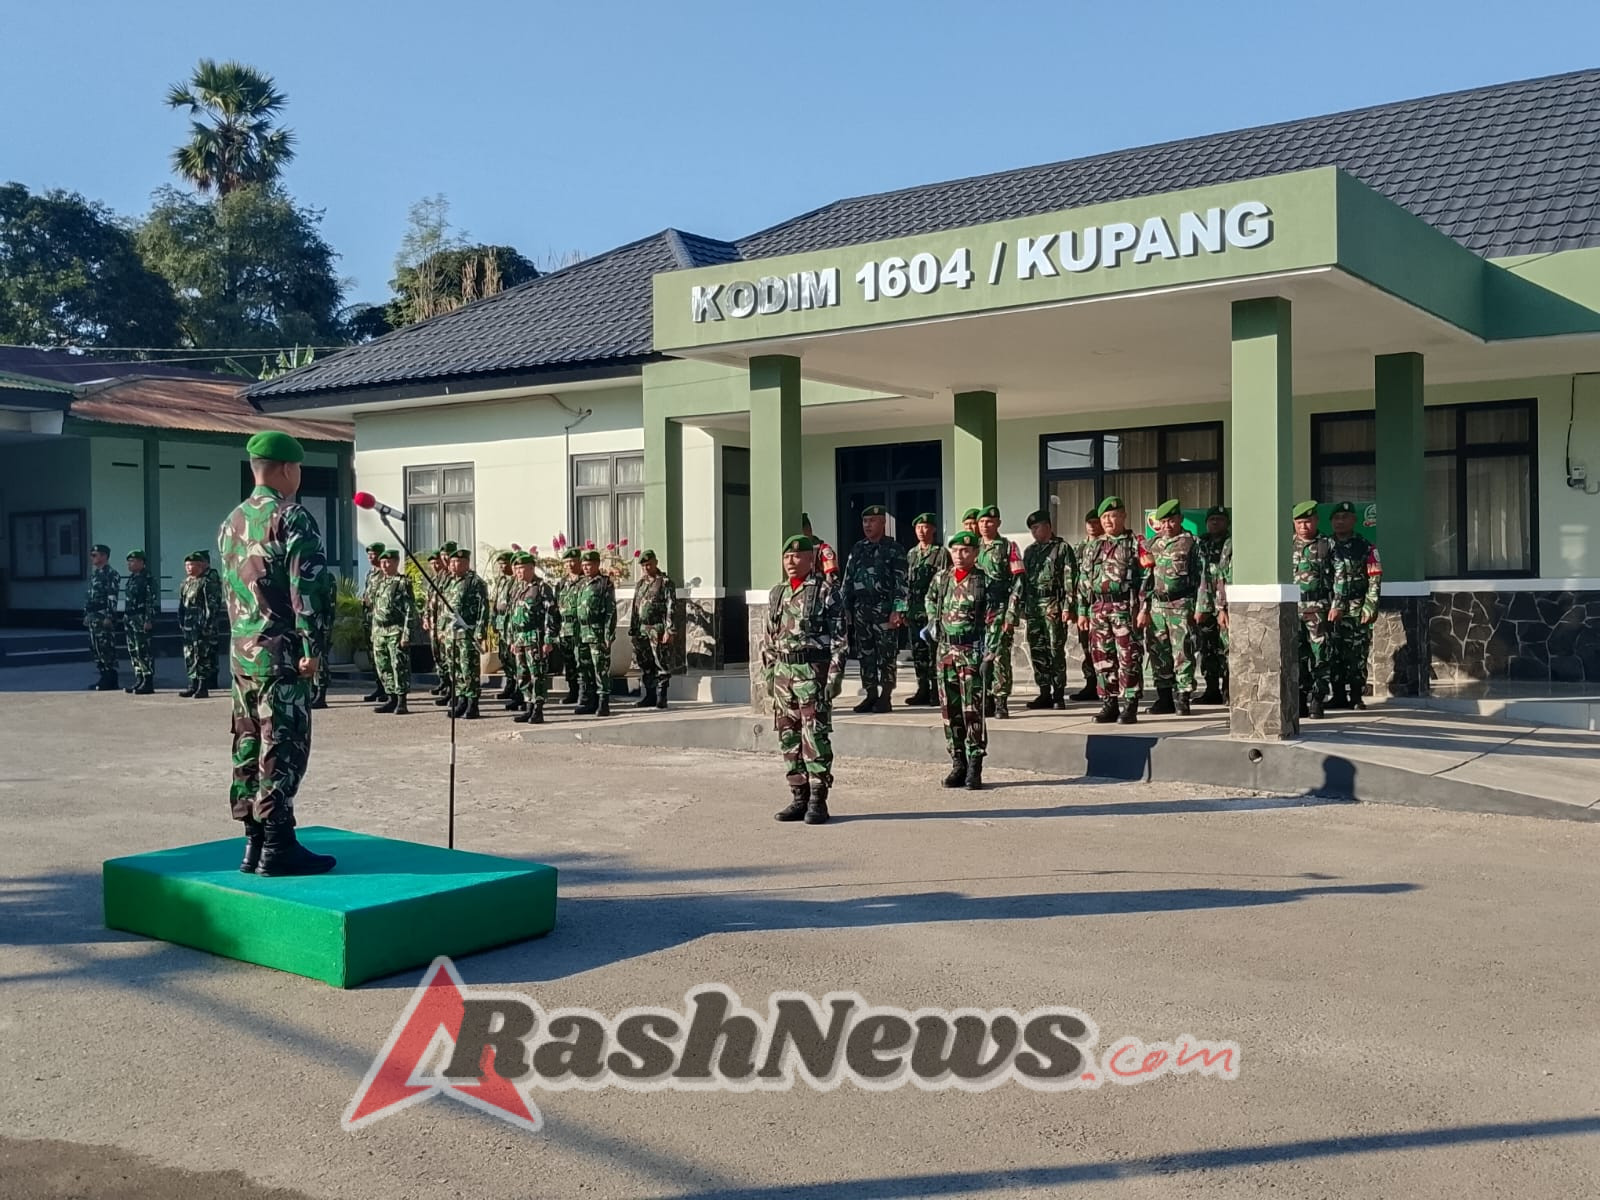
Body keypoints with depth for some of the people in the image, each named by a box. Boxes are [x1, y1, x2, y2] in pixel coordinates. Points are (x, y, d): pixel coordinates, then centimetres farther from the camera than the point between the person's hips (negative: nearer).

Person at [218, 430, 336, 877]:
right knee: (282, 748, -5)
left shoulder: (231, 522, 15)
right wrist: (312, 646, -17)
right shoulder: (292, 519, -11)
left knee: (248, 745, 12)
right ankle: (277, 848, -3)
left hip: (241, 653, 9)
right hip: (282, 652, -8)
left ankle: (254, 842, 17)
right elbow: (309, 589, -18)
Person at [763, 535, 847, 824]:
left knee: (815, 737, -6)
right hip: (783, 670, 7)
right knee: (788, 738, 9)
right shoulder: (777, 594, 15)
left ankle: (818, 801, -2)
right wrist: (769, 673, 14)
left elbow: (839, 638, -8)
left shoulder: (826, 592, -5)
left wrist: (834, 676, -14)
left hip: (813, 670, -7)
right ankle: (799, 798, 16)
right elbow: (768, 638, 20)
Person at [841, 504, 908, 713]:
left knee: (887, 655, -3)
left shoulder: (894, 549, -2)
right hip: (860, 609, 6)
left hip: (884, 609, -5)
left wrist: (898, 610, -15)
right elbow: (848, 580, 16)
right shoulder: (857, 549, 14)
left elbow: (901, 582, -7)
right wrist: (846, 608, 10)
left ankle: (885, 698, 3)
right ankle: (871, 696, 15)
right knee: (865, 655, 7)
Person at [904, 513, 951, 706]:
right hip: (914, 610, 6)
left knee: (934, 651, -5)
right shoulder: (911, 554, 17)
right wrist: (904, 609, 13)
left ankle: (936, 691, -1)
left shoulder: (942, 553, -1)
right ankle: (923, 690, 14)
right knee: (918, 652, 7)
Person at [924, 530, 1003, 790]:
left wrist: (988, 654, -15)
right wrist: (933, 622, 14)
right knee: (949, 710, 8)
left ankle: (975, 766, -3)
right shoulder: (941, 579, 9)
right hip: (945, 650, 5)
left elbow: (993, 621, -9)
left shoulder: (986, 582, -6)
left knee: (972, 710, -7)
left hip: (972, 652, -5)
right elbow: (930, 600, 30)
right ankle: (958, 764, 16)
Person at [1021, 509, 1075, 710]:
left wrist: (1068, 607, -14)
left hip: (1054, 606, -6)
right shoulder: (1029, 551, 18)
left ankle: (1058, 694, 2)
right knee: (1036, 651, 5)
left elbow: (1070, 580, -7)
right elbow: (1023, 579, 20)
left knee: (1056, 650, -5)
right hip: (1033, 607, 6)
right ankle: (1045, 693, 12)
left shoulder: (1062, 548, -1)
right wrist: (1022, 606, 13)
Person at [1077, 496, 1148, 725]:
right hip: (1098, 609, 5)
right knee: (1102, 659, 7)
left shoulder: (1135, 544, 0)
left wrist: (1144, 609, -12)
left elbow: (1146, 577, -5)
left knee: (1128, 659, -4)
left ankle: (1129, 707, 0)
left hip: (1125, 609, -5)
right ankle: (1109, 704, 14)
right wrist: (1082, 611, 12)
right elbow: (1084, 579, 17)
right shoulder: (1095, 546, 16)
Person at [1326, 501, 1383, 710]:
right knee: (1333, 655, 3)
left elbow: (1375, 579, 0)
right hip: (1331, 611, 3)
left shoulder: (1366, 548, 4)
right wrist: (1330, 606, 6)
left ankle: (1357, 697, 3)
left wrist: (1370, 607, -9)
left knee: (1357, 655, -3)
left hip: (1357, 612, -3)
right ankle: (1338, 696, 11)